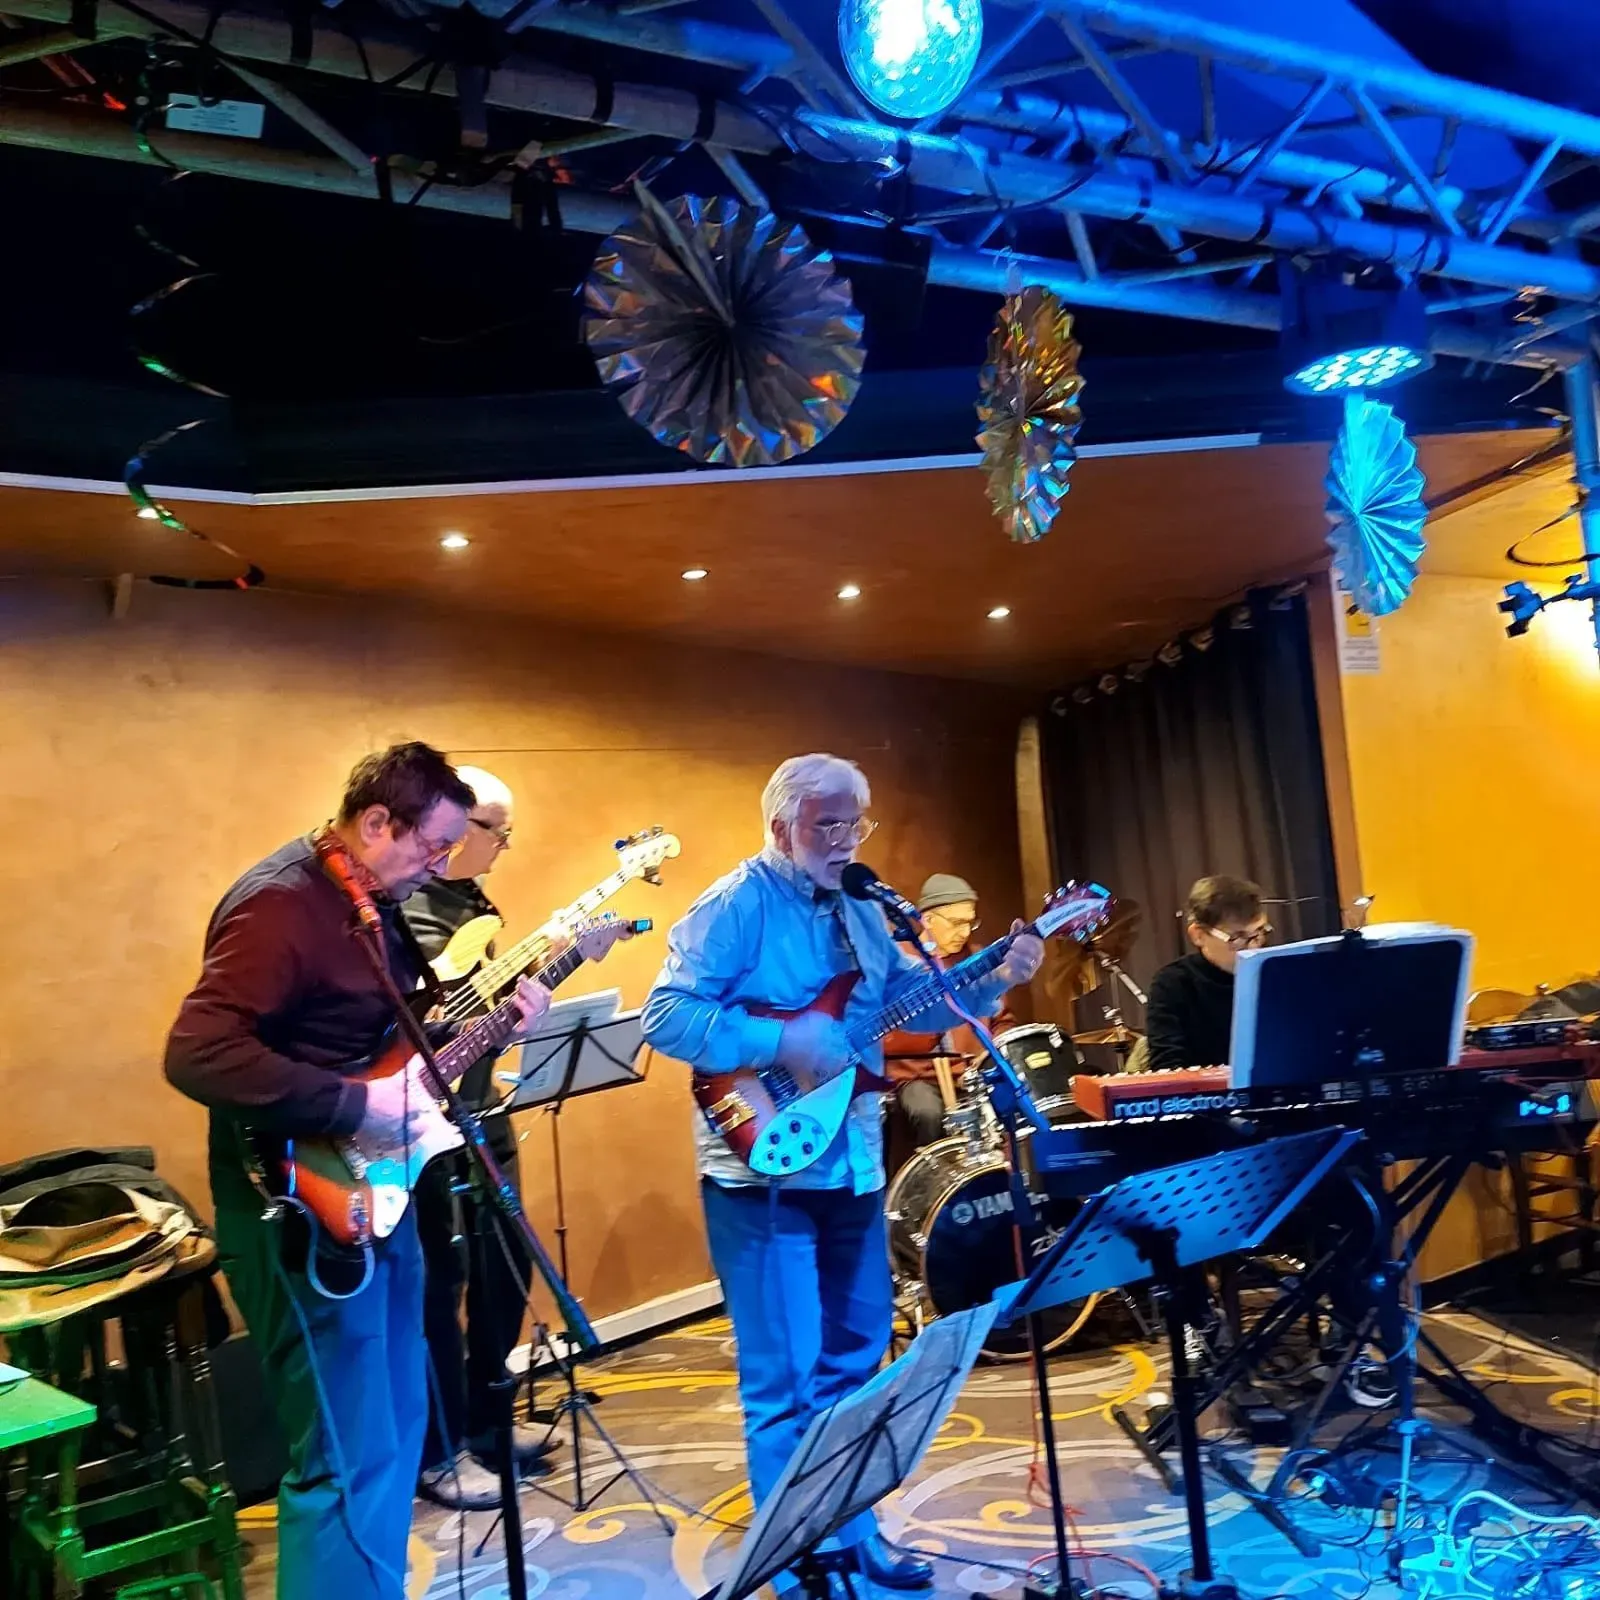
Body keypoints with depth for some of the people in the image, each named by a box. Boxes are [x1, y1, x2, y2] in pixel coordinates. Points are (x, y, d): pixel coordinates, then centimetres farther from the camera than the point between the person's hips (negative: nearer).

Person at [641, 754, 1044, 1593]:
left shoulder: (858, 910, 11)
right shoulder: (735, 905, -13)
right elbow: (666, 1016, -19)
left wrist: (996, 979, -1)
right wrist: (781, 1042, -24)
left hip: (850, 1163, 8)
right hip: (763, 1168, -8)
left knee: (854, 1358, 16)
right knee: (786, 1376, 0)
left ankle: (851, 1532, 30)